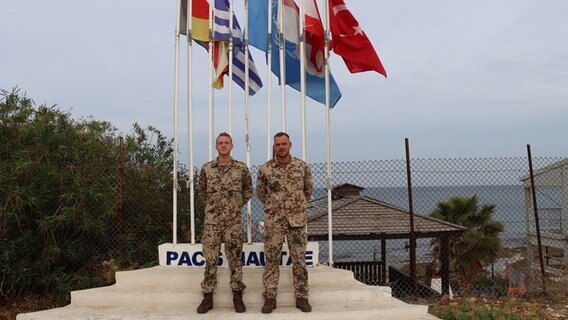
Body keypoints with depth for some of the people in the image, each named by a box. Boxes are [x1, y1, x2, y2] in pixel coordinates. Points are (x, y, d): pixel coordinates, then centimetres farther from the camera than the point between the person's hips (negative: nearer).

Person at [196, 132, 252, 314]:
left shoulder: (242, 168, -1)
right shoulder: (206, 168, 2)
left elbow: (248, 190, 12)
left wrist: (237, 205, 7)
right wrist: (212, 206, 12)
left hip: (233, 221, -1)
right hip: (211, 221, 1)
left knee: (235, 259, 5)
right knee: (210, 259, 4)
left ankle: (237, 296, 15)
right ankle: (208, 296, 13)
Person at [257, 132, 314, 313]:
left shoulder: (302, 166, 0)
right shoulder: (265, 169, -1)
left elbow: (308, 189, 15)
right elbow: (261, 193, 14)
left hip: (297, 219, 1)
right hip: (273, 220, 0)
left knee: (299, 259, 5)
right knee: (271, 259, 3)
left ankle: (301, 297, 15)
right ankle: (270, 298, 12)